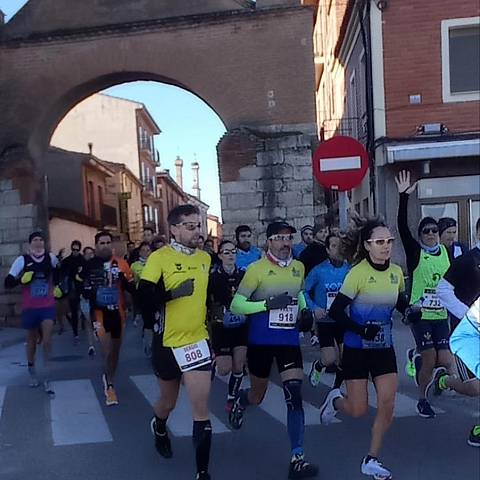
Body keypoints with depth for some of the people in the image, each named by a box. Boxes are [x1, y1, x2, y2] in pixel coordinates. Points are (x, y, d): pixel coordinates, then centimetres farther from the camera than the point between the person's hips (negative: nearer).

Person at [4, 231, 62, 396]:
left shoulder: (51, 258, -2)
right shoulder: (22, 260, -10)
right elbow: (8, 282, -12)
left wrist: (57, 286, 17)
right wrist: (22, 279, -29)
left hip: (48, 306, 1)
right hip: (29, 307, 0)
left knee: (47, 341, -8)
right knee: (31, 340, 15)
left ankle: (47, 379, 0)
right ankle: (31, 370, 39)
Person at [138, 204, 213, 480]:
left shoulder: (205, 258, 5)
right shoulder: (159, 258, -12)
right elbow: (144, 296, -18)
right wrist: (172, 293, -28)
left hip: (198, 340, 2)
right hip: (168, 342, -2)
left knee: (201, 408, -5)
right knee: (169, 401, 20)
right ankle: (159, 428, 55)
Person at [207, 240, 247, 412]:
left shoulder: (243, 275, 1)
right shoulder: (213, 277, -8)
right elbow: (207, 304, -5)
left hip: (241, 326, 3)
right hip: (221, 328, -3)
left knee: (238, 367, 3)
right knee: (224, 369, -6)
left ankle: (231, 398, 23)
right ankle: (215, 361, 28)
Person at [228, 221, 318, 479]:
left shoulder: (298, 267, 3)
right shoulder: (256, 269, -13)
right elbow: (236, 305, -14)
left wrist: (304, 311, 4)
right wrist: (268, 304, -25)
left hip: (289, 341, 3)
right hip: (261, 342, -3)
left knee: (294, 394, -11)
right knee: (257, 396, 14)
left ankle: (297, 459, -4)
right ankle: (240, 400, 52)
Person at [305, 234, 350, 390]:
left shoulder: (350, 270, -5)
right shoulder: (319, 270, -10)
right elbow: (304, 291, -1)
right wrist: (314, 308, -13)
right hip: (325, 321, -2)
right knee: (330, 359, -7)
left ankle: (336, 388, 27)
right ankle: (318, 366, 29)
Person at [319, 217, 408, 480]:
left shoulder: (396, 272, 0)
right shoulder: (358, 273, -17)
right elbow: (335, 311, -18)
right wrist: (361, 330, -26)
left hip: (384, 348, 5)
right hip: (357, 349, -4)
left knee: (387, 405, -2)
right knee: (358, 410, 1)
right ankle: (335, 400, 37)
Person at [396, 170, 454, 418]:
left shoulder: (445, 252, 7)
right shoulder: (415, 251, -6)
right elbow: (402, 226, -19)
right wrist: (404, 196, -26)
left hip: (441, 314, 4)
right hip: (420, 314, -4)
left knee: (444, 360, -1)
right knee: (430, 361, -4)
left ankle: (416, 356, 32)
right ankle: (422, 400, 21)